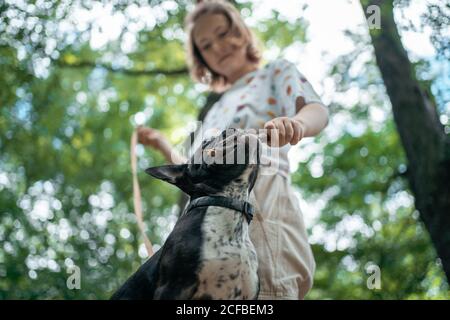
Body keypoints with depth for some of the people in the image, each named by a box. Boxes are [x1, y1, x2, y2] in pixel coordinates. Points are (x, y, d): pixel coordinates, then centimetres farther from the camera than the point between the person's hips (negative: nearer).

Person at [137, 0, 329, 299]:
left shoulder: (276, 72, 16)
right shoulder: (216, 111, 33)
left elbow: (317, 110, -6)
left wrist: (296, 123, -29)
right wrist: (162, 145, 35)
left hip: (261, 202, -6)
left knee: (264, 289, -25)